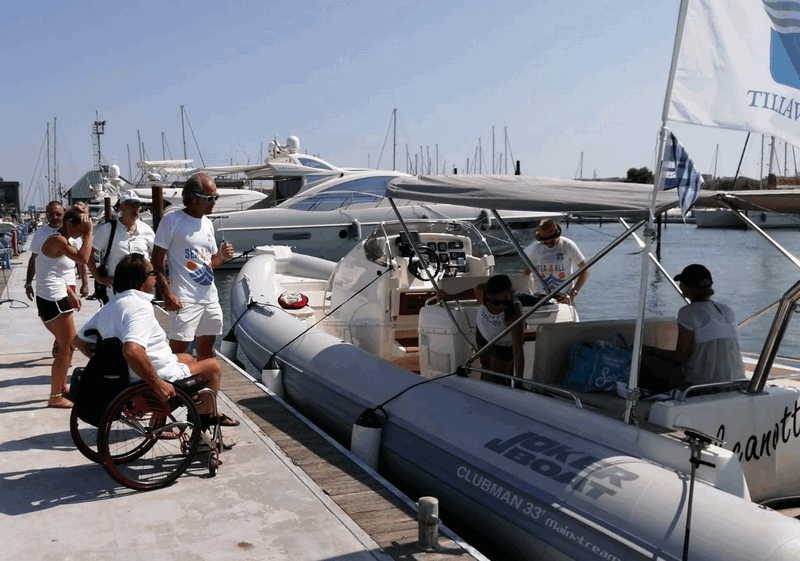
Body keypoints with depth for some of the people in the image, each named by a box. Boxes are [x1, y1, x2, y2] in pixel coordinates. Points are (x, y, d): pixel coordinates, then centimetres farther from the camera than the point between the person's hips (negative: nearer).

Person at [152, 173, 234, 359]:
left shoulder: (207, 223, 13)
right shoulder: (172, 220, -8)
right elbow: (157, 262, -10)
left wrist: (222, 256, -2)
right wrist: (167, 294, -18)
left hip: (210, 298, 7)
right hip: (185, 300, -7)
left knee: (207, 349, 15)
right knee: (178, 349, -6)